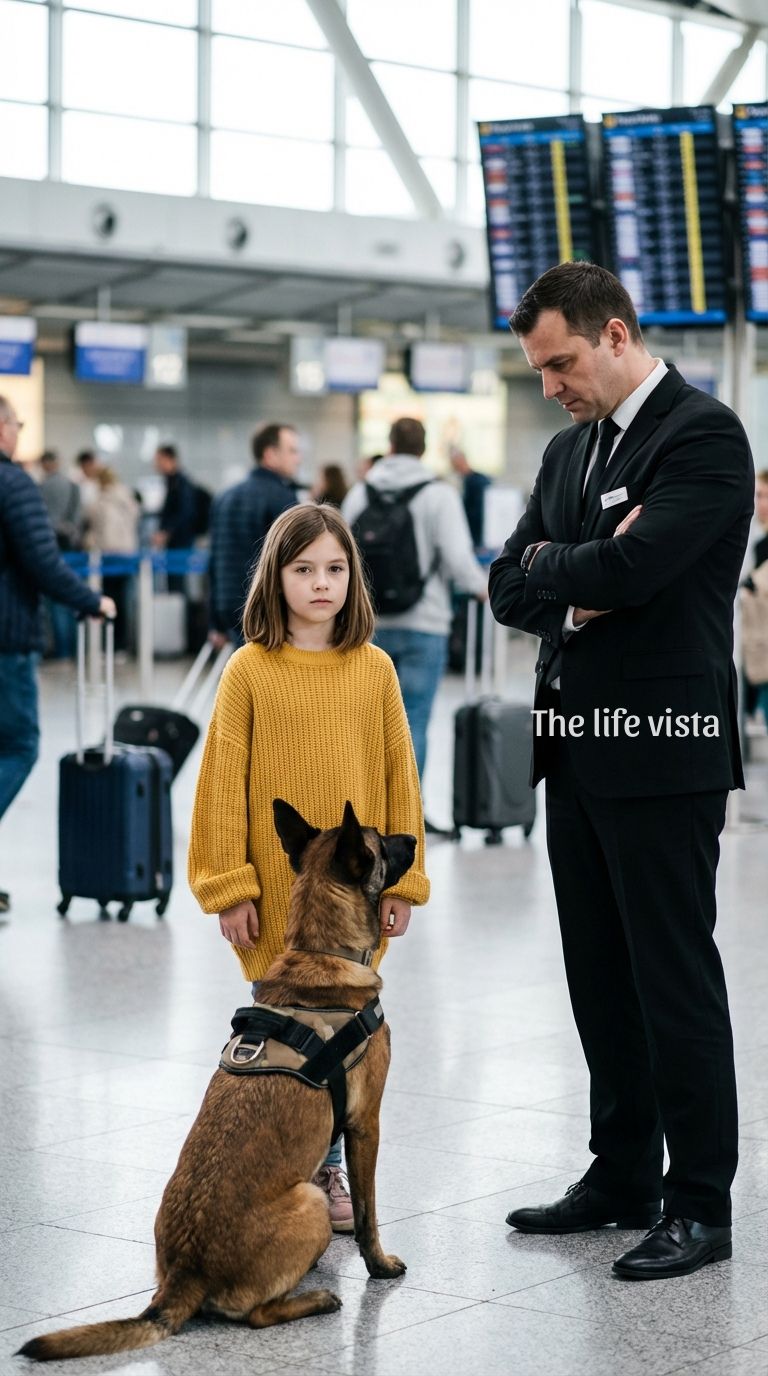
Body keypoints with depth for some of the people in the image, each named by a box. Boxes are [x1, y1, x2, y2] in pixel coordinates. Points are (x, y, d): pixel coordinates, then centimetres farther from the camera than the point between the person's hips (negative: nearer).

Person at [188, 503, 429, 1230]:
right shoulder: (250, 669, -5)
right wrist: (230, 885, -6)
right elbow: (223, 780, -3)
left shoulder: (374, 668, 1)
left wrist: (402, 880, 3)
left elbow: (398, 775, 5)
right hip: (275, 888, -2)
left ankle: (327, 1170, 23)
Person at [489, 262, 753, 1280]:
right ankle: (624, 1178, 24)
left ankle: (702, 1204, 6)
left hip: (662, 750, -8)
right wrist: (582, 588, -8)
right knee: (601, 976, 13)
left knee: (674, 975, -2)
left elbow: (631, 565, -22)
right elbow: (510, 588, 11)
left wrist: (553, 566, -4)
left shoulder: (703, 433, -11)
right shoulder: (571, 451, 16)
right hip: (577, 746, 8)